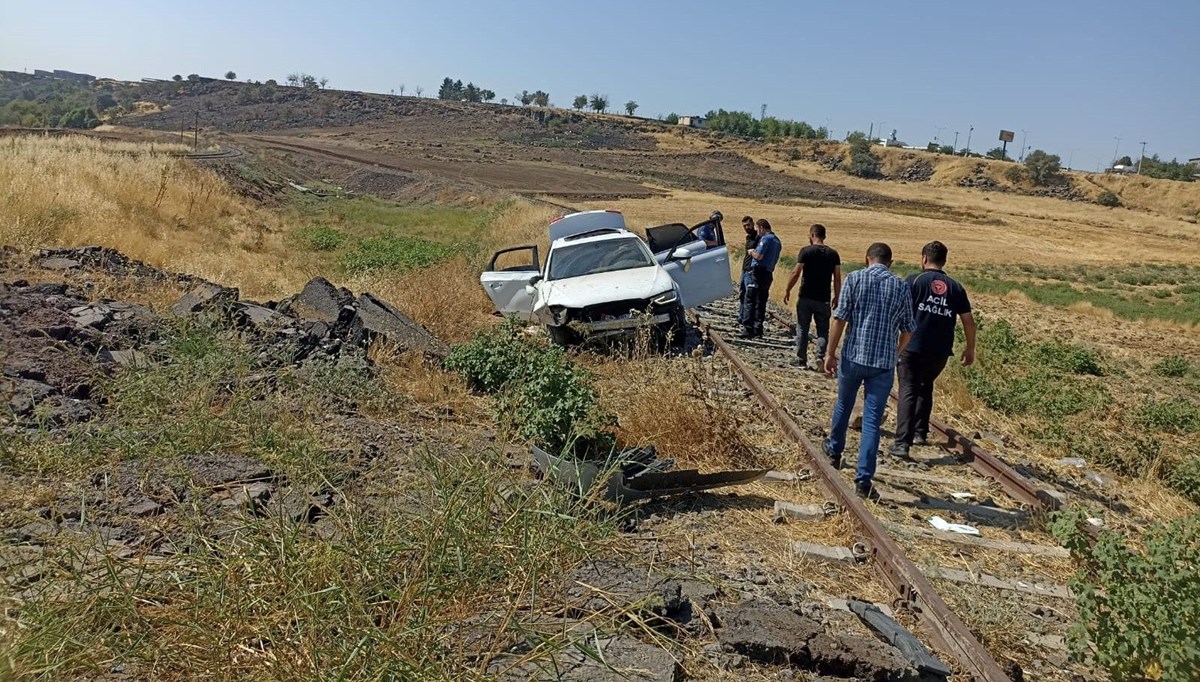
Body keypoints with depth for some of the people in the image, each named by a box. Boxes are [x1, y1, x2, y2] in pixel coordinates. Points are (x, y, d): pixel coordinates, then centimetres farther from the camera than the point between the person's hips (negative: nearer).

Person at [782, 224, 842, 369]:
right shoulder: (833, 254, 2)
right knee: (823, 330, 10)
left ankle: (802, 360, 13)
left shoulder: (806, 251, -8)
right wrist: (836, 297, 12)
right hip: (824, 299, 2)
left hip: (806, 298, -2)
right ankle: (820, 356, -7)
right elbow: (837, 278, 3)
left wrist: (787, 291, -1)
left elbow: (796, 273, -11)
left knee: (802, 330, 9)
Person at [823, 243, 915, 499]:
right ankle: (863, 480, -1)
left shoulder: (854, 278, -3)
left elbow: (840, 319, -8)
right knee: (872, 420, 2)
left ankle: (834, 452, 43)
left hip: (853, 356, 0)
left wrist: (830, 353, -2)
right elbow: (908, 330, 8)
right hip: (884, 363, 0)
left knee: (843, 405, 23)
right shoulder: (902, 287, 4)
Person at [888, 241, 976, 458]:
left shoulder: (914, 281, -2)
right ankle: (920, 433, 32)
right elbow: (968, 321, 10)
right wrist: (970, 349, 20)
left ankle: (902, 443, -13)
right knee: (925, 388, 25)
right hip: (940, 351, 4)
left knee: (908, 392, -3)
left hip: (912, 348, -4)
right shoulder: (955, 288, 9)